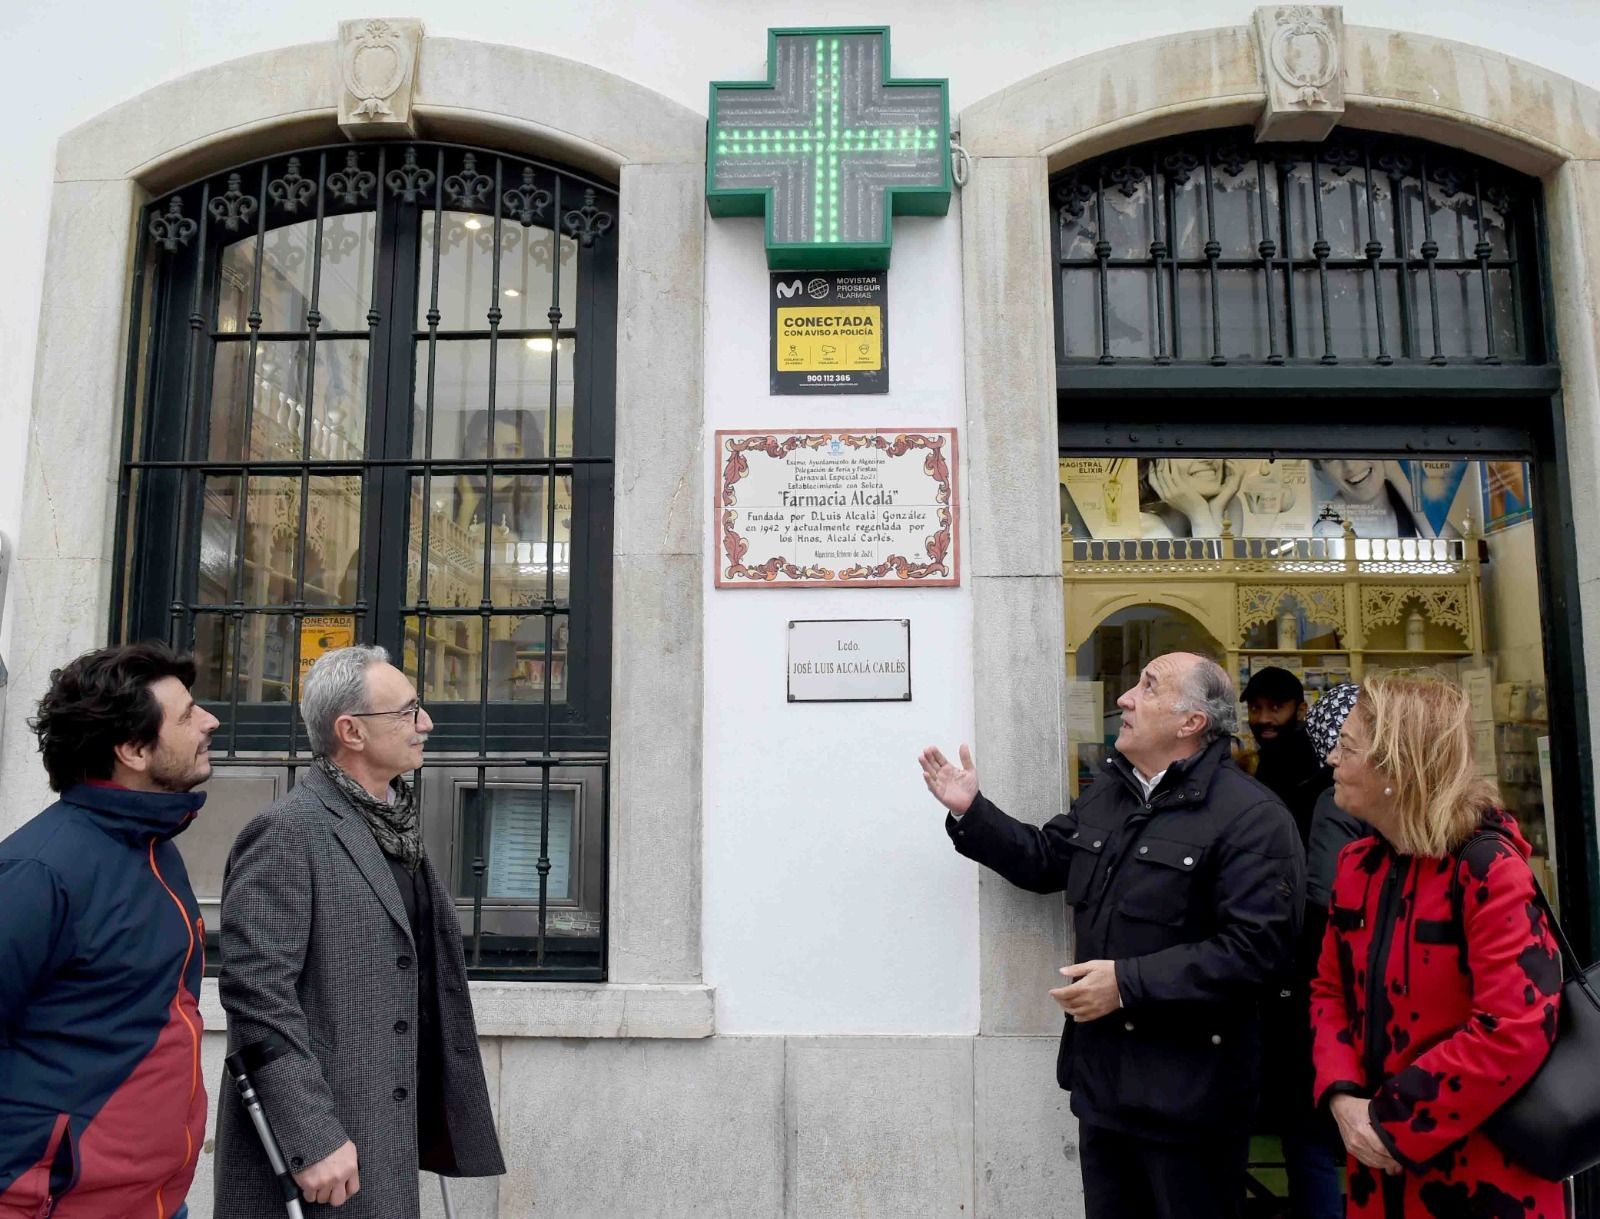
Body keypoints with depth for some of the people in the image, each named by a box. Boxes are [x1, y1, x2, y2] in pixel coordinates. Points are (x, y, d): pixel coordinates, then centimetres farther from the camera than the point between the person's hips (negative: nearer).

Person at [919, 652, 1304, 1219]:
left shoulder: (1252, 817, -17)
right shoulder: (1107, 794, 10)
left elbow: (1257, 948, -25)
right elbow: (1045, 859, 20)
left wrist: (1129, 983, -24)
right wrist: (970, 812, 7)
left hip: (1187, 1091, -7)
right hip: (1102, 1076, 8)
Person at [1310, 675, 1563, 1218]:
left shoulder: (1488, 868, -18)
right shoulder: (1357, 865, 3)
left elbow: (1516, 1031, -24)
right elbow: (1330, 989, 9)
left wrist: (1395, 1120, -19)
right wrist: (1341, 1094, -8)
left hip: (1482, 1172, -6)